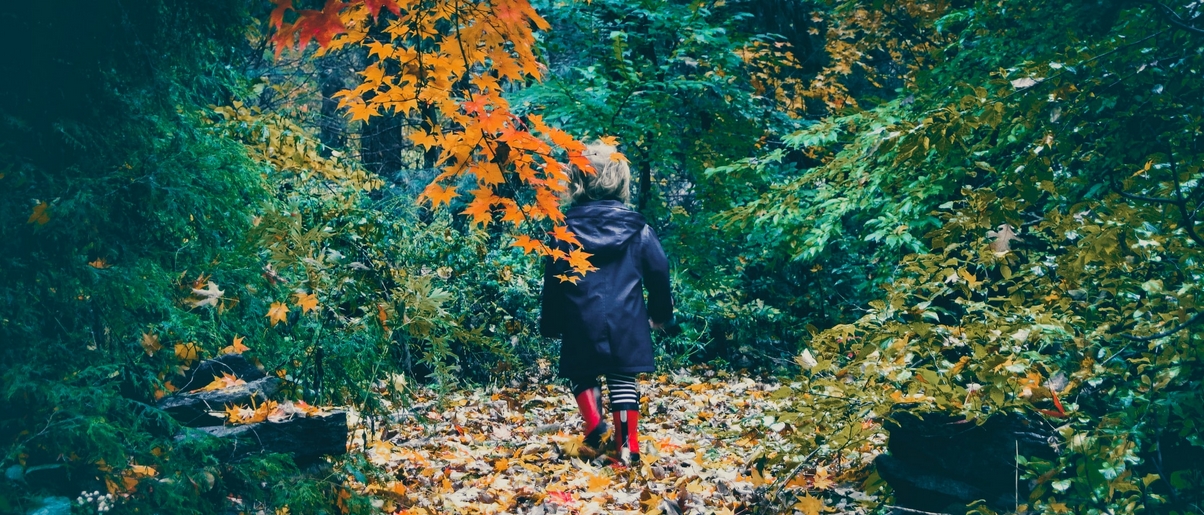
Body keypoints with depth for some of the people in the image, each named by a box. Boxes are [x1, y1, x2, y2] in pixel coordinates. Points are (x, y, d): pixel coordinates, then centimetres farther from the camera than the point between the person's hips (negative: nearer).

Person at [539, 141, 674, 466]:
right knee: (623, 380, 10)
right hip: (626, 323, 1)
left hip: (581, 323, 0)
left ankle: (593, 420, 0)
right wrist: (660, 313, 17)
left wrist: (550, 325, 12)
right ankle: (628, 446, 8)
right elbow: (659, 271, 3)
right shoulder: (637, 229, 0)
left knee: (580, 373, 21)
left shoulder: (566, 230, -1)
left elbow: (553, 281, 1)